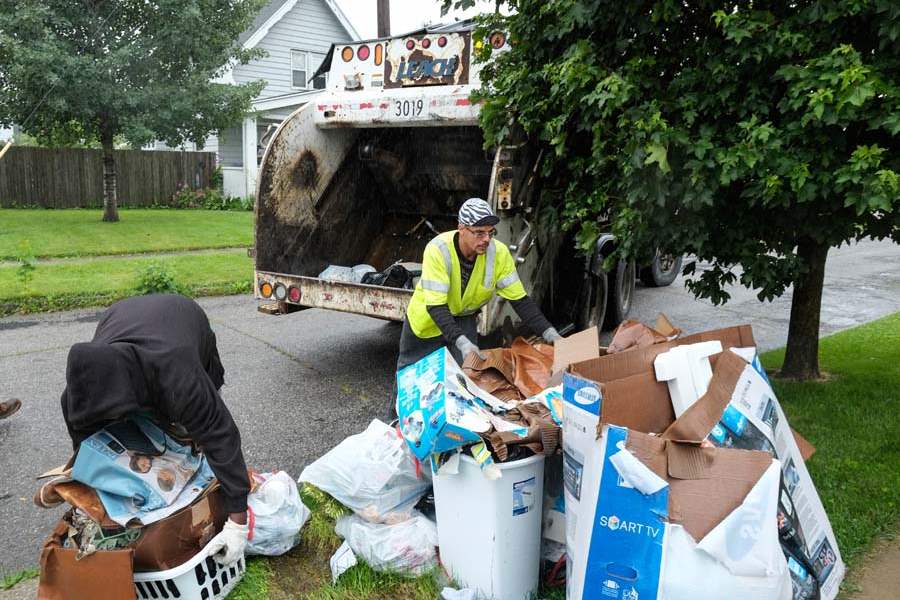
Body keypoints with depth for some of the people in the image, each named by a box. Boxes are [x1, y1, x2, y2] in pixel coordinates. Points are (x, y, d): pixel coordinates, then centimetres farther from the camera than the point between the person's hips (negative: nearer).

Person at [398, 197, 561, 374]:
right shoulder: (438, 250, -33)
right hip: (428, 318, -2)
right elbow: (435, 306, -37)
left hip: (465, 318, 2)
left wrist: (548, 331, -28)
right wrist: (461, 341, -49)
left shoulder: (499, 253, -24)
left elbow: (520, 299, -17)